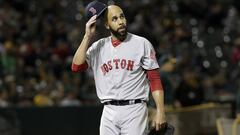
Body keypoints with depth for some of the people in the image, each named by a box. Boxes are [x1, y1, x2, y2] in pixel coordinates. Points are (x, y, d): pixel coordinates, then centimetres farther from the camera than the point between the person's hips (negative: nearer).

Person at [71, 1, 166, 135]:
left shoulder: (142, 43, 1)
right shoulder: (98, 47, 10)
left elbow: (154, 79, -2)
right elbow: (76, 66, -3)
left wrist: (160, 112, -11)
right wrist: (88, 36, -3)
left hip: (134, 110, -4)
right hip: (109, 112, 4)